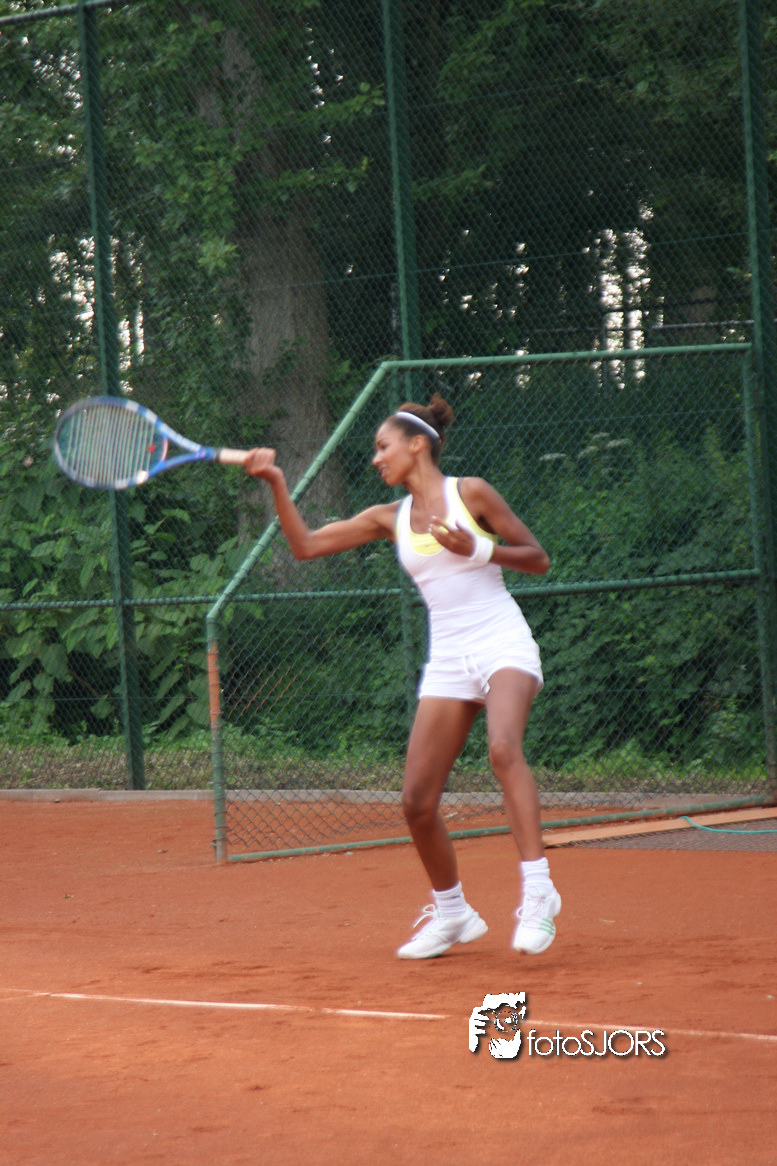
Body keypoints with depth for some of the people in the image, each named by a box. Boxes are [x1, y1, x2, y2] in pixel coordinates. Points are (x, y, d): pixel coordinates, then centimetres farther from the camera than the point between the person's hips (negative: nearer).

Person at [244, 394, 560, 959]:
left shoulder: (469, 493, 0)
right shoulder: (390, 518, 12)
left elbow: (537, 559, 1)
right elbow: (305, 545, 11)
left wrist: (475, 549, -13)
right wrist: (277, 483, 0)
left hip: (503, 644, -5)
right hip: (448, 658, 5)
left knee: (504, 749, -34)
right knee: (418, 801, -1)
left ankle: (538, 890, -36)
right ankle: (452, 913, 19)